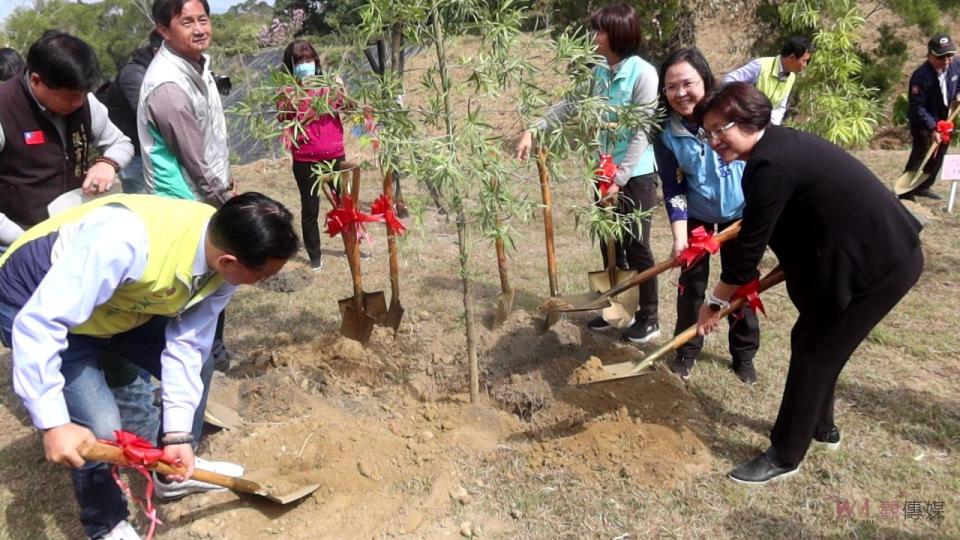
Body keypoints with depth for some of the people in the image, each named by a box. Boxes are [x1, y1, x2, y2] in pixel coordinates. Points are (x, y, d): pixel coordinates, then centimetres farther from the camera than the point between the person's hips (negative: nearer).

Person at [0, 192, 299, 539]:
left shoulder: (224, 265, -20)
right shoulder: (126, 242, -43)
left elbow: (186, 344, -13)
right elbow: (39, 323, -38)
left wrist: (178, 433, -16)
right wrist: (53, 423, -37)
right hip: (35, 302, -6)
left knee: (198, 363, 4)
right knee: (100, 429, -16)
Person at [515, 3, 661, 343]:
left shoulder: (643, 73, -16)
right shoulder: (600, 73, 5)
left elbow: (642, 132, -18)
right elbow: (570, 106, 13)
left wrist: (620, 178, -20)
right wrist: (534, 130, 3)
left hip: (637, 174, -7)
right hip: (606, 170, 7)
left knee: (636, 246, 1)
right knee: (609, 243, 14)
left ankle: (648, 319, 16)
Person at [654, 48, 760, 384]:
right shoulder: (666, 134, -18)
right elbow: (673, 189, -14)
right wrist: (679, 236, -22)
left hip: (740, 211, -1)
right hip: (696, 214, 1)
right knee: (692, 281, 6)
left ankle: (744, 354, 25)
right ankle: (686, 350, 24)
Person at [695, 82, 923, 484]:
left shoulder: (771, 165, -23)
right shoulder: (781, 143, 7)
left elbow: (751, 245, -18)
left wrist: (715, 302, -7)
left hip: (879, 263, -10)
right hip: (877, 252, 10)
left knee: (813, 353, 0)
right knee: (812, 341, 20)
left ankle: (785, 456, 15)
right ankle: (820, 426, 39)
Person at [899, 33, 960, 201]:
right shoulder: (921, 76, -28)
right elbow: (917, 107, -28)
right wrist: (932, 128, -32)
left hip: (945, 121, 8)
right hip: (924, 124, -7)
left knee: (938, 157, 16)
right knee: (919, 157, -11)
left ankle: (923, 187, 31)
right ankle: (906, 192, -6)